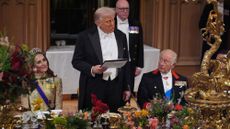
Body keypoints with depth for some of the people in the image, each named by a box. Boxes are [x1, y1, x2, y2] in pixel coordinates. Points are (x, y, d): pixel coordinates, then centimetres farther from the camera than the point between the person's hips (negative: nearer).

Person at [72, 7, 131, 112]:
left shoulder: (121, 36, 9)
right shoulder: (85, 36, -3)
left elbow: (125, 63, 14)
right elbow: (76, 61, -1)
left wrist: (126, 88, 12)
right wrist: (92, 69, -18)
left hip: (116, 88, 3)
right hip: (94, 88, -3)